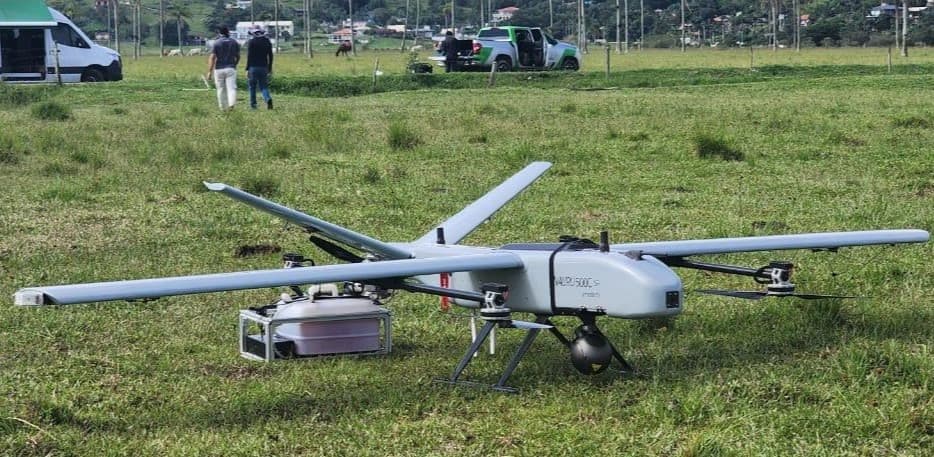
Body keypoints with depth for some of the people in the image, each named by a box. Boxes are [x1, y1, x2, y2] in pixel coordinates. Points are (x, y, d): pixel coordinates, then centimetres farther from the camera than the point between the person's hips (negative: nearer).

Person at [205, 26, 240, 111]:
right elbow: (238, 56, 13)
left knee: (221, 89, 10)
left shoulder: (216, 43, -6)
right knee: (231, 87, -5)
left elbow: (212, 57, -10)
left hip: (219, 69, -1)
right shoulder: (234, 42, 4)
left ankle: (223, 107, 18)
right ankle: (231, 103, -28)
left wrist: (209, 71, -8)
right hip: (231, 68, 1)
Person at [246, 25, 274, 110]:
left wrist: (247, 69, -6)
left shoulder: (251, 42, -7)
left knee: (252, 87, 10)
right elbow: (270, 56, 7)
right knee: (263, 86, 7)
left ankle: (253, 104, 13)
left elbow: (249, 56, -10)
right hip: (264, 67, 3)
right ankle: (268, 98, -20)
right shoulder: (267, 41, 5)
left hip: (253, 67, -3)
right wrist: (270, 69, 14)